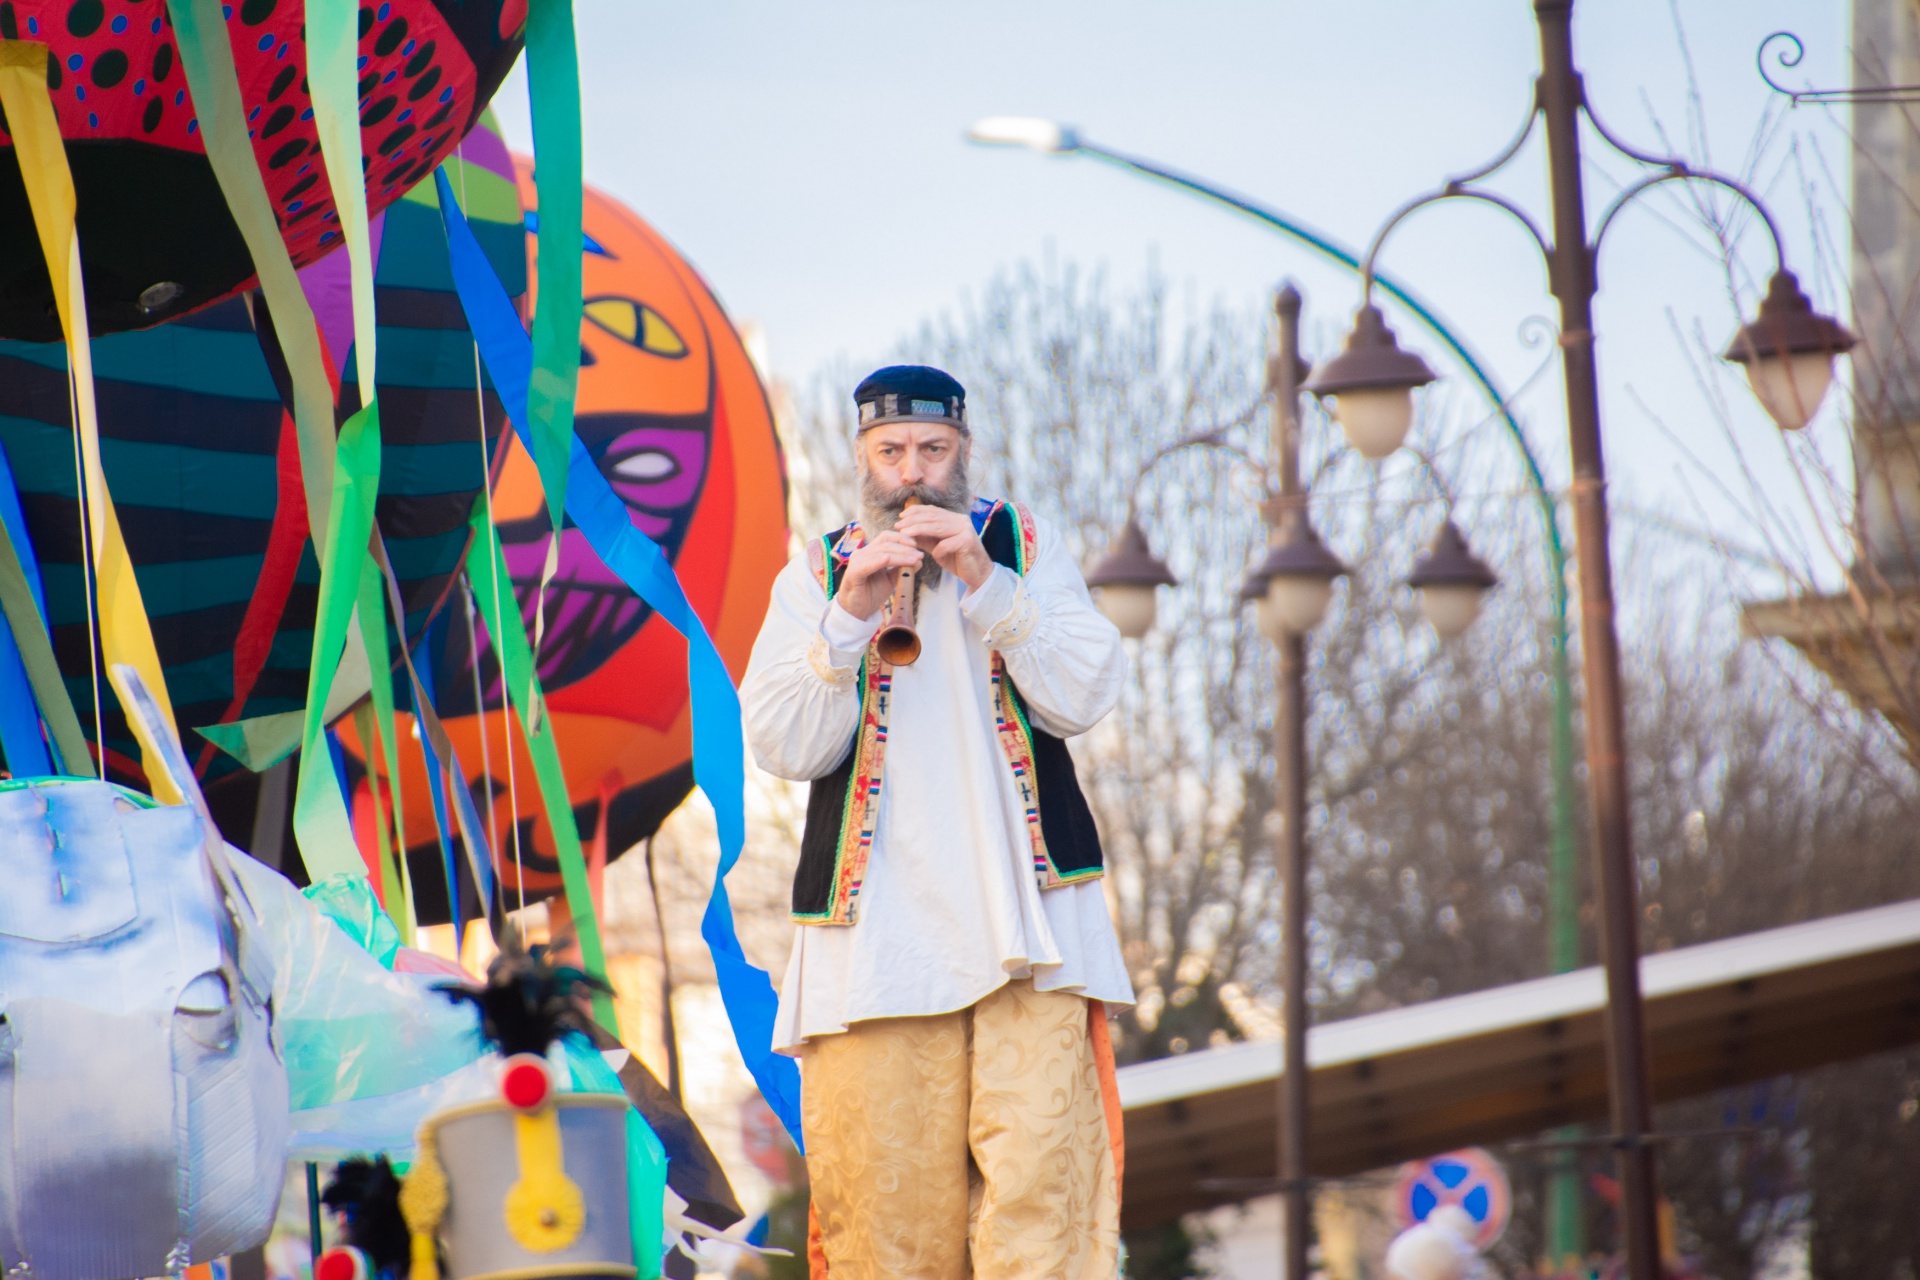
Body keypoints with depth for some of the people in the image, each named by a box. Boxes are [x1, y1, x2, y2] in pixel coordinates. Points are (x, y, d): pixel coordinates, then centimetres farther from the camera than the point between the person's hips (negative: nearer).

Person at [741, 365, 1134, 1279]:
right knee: (885, 1186, -7)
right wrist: (849, 614, -11)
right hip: (876, 925, 0)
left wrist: (986, 585, -9)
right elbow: (782, 748, 1)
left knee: (1037, 1164, -13)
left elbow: (1085, 698, 0)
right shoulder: (814, 577, 13)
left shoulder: (1026, 548, 14)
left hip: (1025, 918, 0)